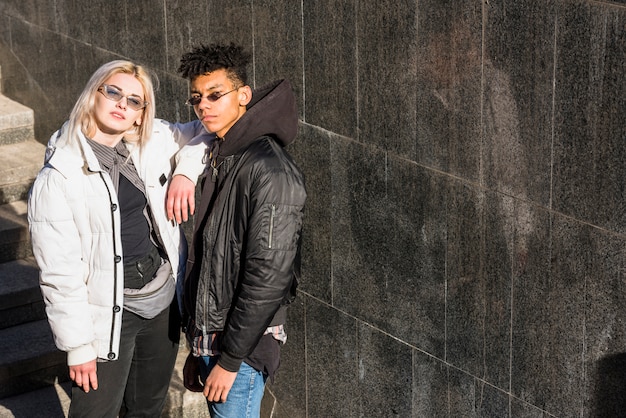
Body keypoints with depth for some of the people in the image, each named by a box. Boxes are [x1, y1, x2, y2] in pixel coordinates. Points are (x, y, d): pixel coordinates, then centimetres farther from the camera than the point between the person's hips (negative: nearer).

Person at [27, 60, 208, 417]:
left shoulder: (156, 143, -2)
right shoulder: (59, 178, -16)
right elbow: (60, 273, -15)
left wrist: (186, 171, -8)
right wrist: (78, 345, -14)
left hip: (164, 299, 5)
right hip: (109, 314, -5)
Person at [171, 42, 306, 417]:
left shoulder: (269, 171, -18)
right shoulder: (222, 159, 11)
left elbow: (268, 277, -22)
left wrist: (230, 359, -18)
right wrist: (198, 349, 18)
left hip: (243, 345, -9)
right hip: (210, 337, 9)